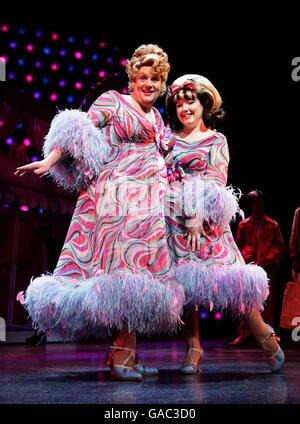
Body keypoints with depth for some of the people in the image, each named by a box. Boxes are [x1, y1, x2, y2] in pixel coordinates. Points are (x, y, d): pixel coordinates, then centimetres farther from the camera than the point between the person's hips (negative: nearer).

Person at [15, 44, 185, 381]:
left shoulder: (156, 116, 24)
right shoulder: (113, 101, 4)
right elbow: (78, 129, -5)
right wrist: (51, 160, -14)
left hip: (148, 202, 7)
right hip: (118, 198, -7)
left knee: (139, 272, 3)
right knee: (125, 268, -13)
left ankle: (126, 353, 8)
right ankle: (122, 355, -8)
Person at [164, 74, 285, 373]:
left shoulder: (216, 140, 8)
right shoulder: (169, 139, 18)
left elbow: (217, 181, -2)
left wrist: (198, 216, -14)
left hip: (206, 220, -3)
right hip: (173, 220, 4)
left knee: (227, 277, -8)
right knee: (183, 281, -1)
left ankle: (265, 338, 6)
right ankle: (193, 348, 7)